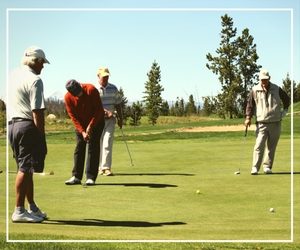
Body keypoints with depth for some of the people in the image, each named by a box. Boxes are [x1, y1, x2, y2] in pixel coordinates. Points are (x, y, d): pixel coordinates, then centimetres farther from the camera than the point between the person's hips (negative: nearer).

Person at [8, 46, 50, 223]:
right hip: (28, 126, -9)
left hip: (12, 124, 9)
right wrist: (42, 137, -13)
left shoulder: (13, 75, 13)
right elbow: (37, 112, -17)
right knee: (25, 169, -5)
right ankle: (19, 211, -3)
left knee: (26, 168, 15)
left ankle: (32, 208, 23)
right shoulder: (34, 80, -12)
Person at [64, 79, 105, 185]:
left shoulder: (91, 90, -24)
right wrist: (82, 131, -20)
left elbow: (98, 109, -18)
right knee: (79, 148, 0)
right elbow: (73, 117, -11)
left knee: (93, 148, -8)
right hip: (80, 124, 3)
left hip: (96, 121, -3)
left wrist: (90, 126, -20)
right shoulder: (68, 97, -15)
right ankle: (76, 177, 4)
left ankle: (91, 177, -7)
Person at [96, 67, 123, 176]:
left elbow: (118, 104, 14)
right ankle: (99, 167, 15)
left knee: (107, 143, -10)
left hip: (110, 120, 2)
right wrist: (105, 112, -26)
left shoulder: (113, 88, 7)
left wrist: (120, 119, 13)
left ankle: (106, 168, -11)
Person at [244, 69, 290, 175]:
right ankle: (255, 168, -11)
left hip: (275, 123, 2)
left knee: (271, 147, 5)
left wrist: (285, 110, 13)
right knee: (259, 145, -12)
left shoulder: (277, 89, 3)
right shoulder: (255, 90, 0)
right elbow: (250, 104, 3)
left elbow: (287, 99, 19)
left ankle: (267, 166, 15)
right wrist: (248, 117, -7)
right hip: (261, 123, -2)